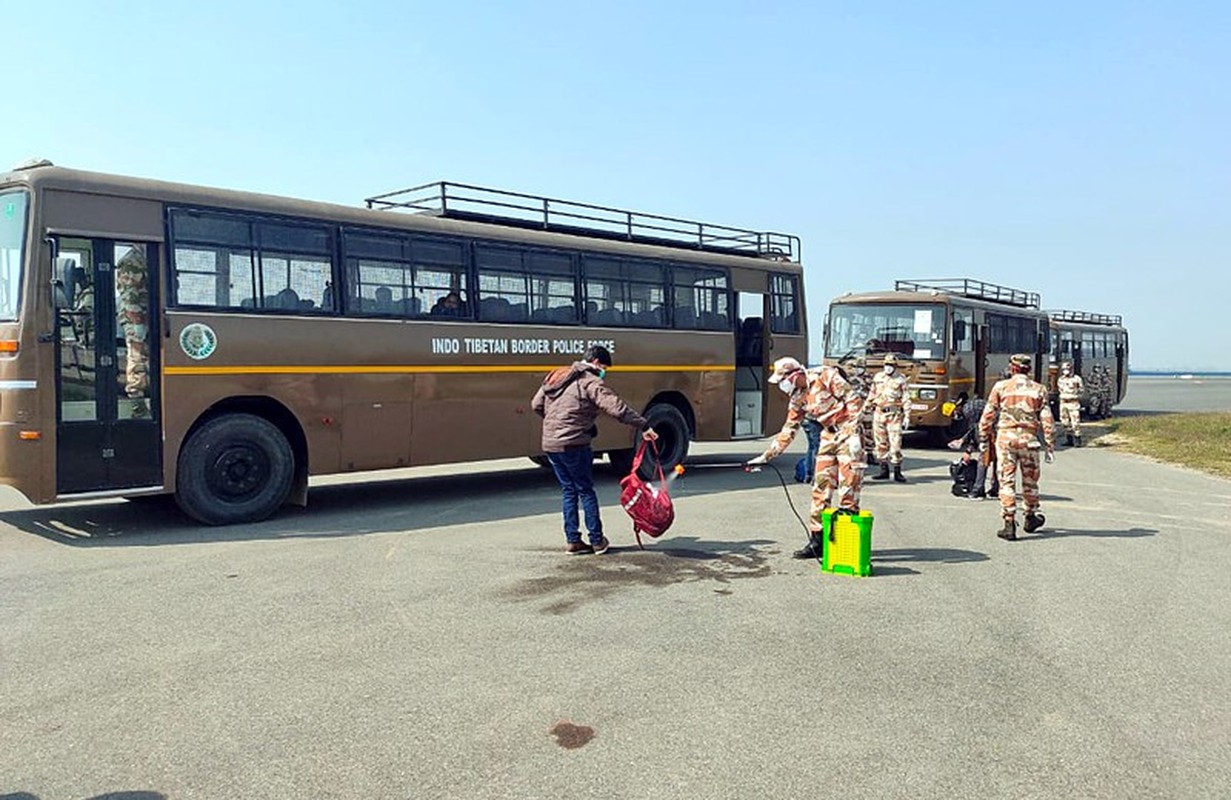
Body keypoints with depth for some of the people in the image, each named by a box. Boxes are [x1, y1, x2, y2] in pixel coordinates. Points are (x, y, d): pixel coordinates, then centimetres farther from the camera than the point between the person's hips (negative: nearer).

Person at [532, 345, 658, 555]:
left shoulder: (556, 376, 15)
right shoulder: (591, 382, -9)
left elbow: (536, 405, 18)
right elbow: (617, 408, -19)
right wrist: (644, 426, -18)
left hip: (550, 444, 7)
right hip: (573, 445, -7)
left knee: (569, 491, 15)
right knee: (586, 490, 6)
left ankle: (572, 541, 15)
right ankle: (597, 541, 12)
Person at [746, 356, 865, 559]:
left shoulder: (826, 377, -11)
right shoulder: (797, 399, 10)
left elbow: (854, 401, -12)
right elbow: (788, 431, 13)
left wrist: (851, 431, -18)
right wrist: (766, 456, 10)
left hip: (848, 432, -7)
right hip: (829, 437, 7)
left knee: (848, 486, -10)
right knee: (821, 487, 5)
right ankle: (817, 540, 11)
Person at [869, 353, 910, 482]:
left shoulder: (901, 380, 1)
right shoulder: (877, 377, 13)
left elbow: (906, 400, -1)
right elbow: (871, 395, 19)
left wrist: (907, 416, -7)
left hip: (895, 415, -4)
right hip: (879, 414, 4)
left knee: (895, 444, -8)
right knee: (881, 444, 6)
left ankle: (897, 472, -2)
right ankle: (884, 470, 15)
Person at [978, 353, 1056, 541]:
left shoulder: (1000, 387, 2)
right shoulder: (1039, 389, 6)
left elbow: (988, 415, 2)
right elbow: (1047, 421, 3)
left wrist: (983, 439, 11)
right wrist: (1050, 446, 8)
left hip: (1006, 436, -1)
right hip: (1029, 438, 1)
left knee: (1007, 480, 0)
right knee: (1030, 480, 17)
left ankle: (1009, 525, -4)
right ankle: (1031, 518, 33)